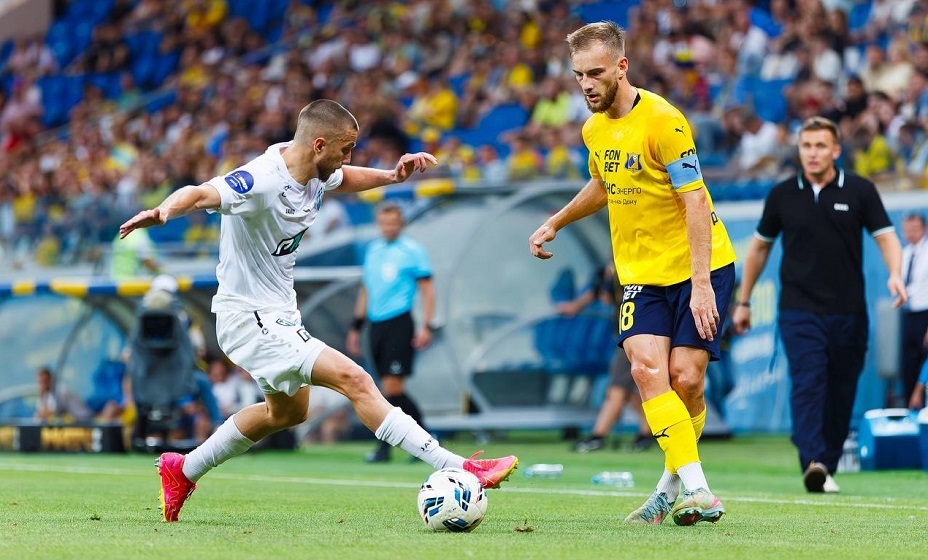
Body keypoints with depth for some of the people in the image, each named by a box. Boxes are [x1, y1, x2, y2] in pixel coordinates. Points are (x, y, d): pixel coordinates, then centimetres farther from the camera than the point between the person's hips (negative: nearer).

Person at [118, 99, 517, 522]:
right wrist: (164, 210, -65)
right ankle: (458, 470, -24)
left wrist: (391, 176, 6)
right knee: (353, 379, -20)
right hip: (251, 319, -11)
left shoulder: (315, 173, 1)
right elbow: (202, 194, -43)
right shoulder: (262, 180, -27)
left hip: (279, 313, 11)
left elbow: (345, 179, 24)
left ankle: (182, 471, 41)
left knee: (288, 411, 29)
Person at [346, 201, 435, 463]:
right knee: (389, 390, 4)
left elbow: (427, 291, -4)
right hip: (376, 324, 6)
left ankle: (385, 447, -9)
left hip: (399, 323, -6)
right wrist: (356, 327, 21)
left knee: (392, 387, -12)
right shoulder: (372, 250, 16)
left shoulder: (412, 250, -2)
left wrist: (426, 327, -14)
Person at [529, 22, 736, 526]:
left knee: (685, 377, -11)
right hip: (640, 272, 5)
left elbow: (695, 202, -20)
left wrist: (701, 284, -26)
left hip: (699, 266, -5)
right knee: (646, 368, -17)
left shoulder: (663, 121, -17)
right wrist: (554, 223, 26)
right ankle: (697, 489, -21)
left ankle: (672, 485, 12)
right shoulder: (594, 128, 6)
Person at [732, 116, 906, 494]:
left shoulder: (859, 190, 2)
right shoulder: (782, 195, 5)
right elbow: (760, 246, 16)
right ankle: (813, 464, -29)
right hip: (799, 310, -1)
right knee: (807, 385, -17)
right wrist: (743, 301, 17)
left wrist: (895, 274, -22)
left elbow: (886, 237, -1)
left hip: (848, 313, 1)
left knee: (841, 393, 5)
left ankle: (828, 466, 16)